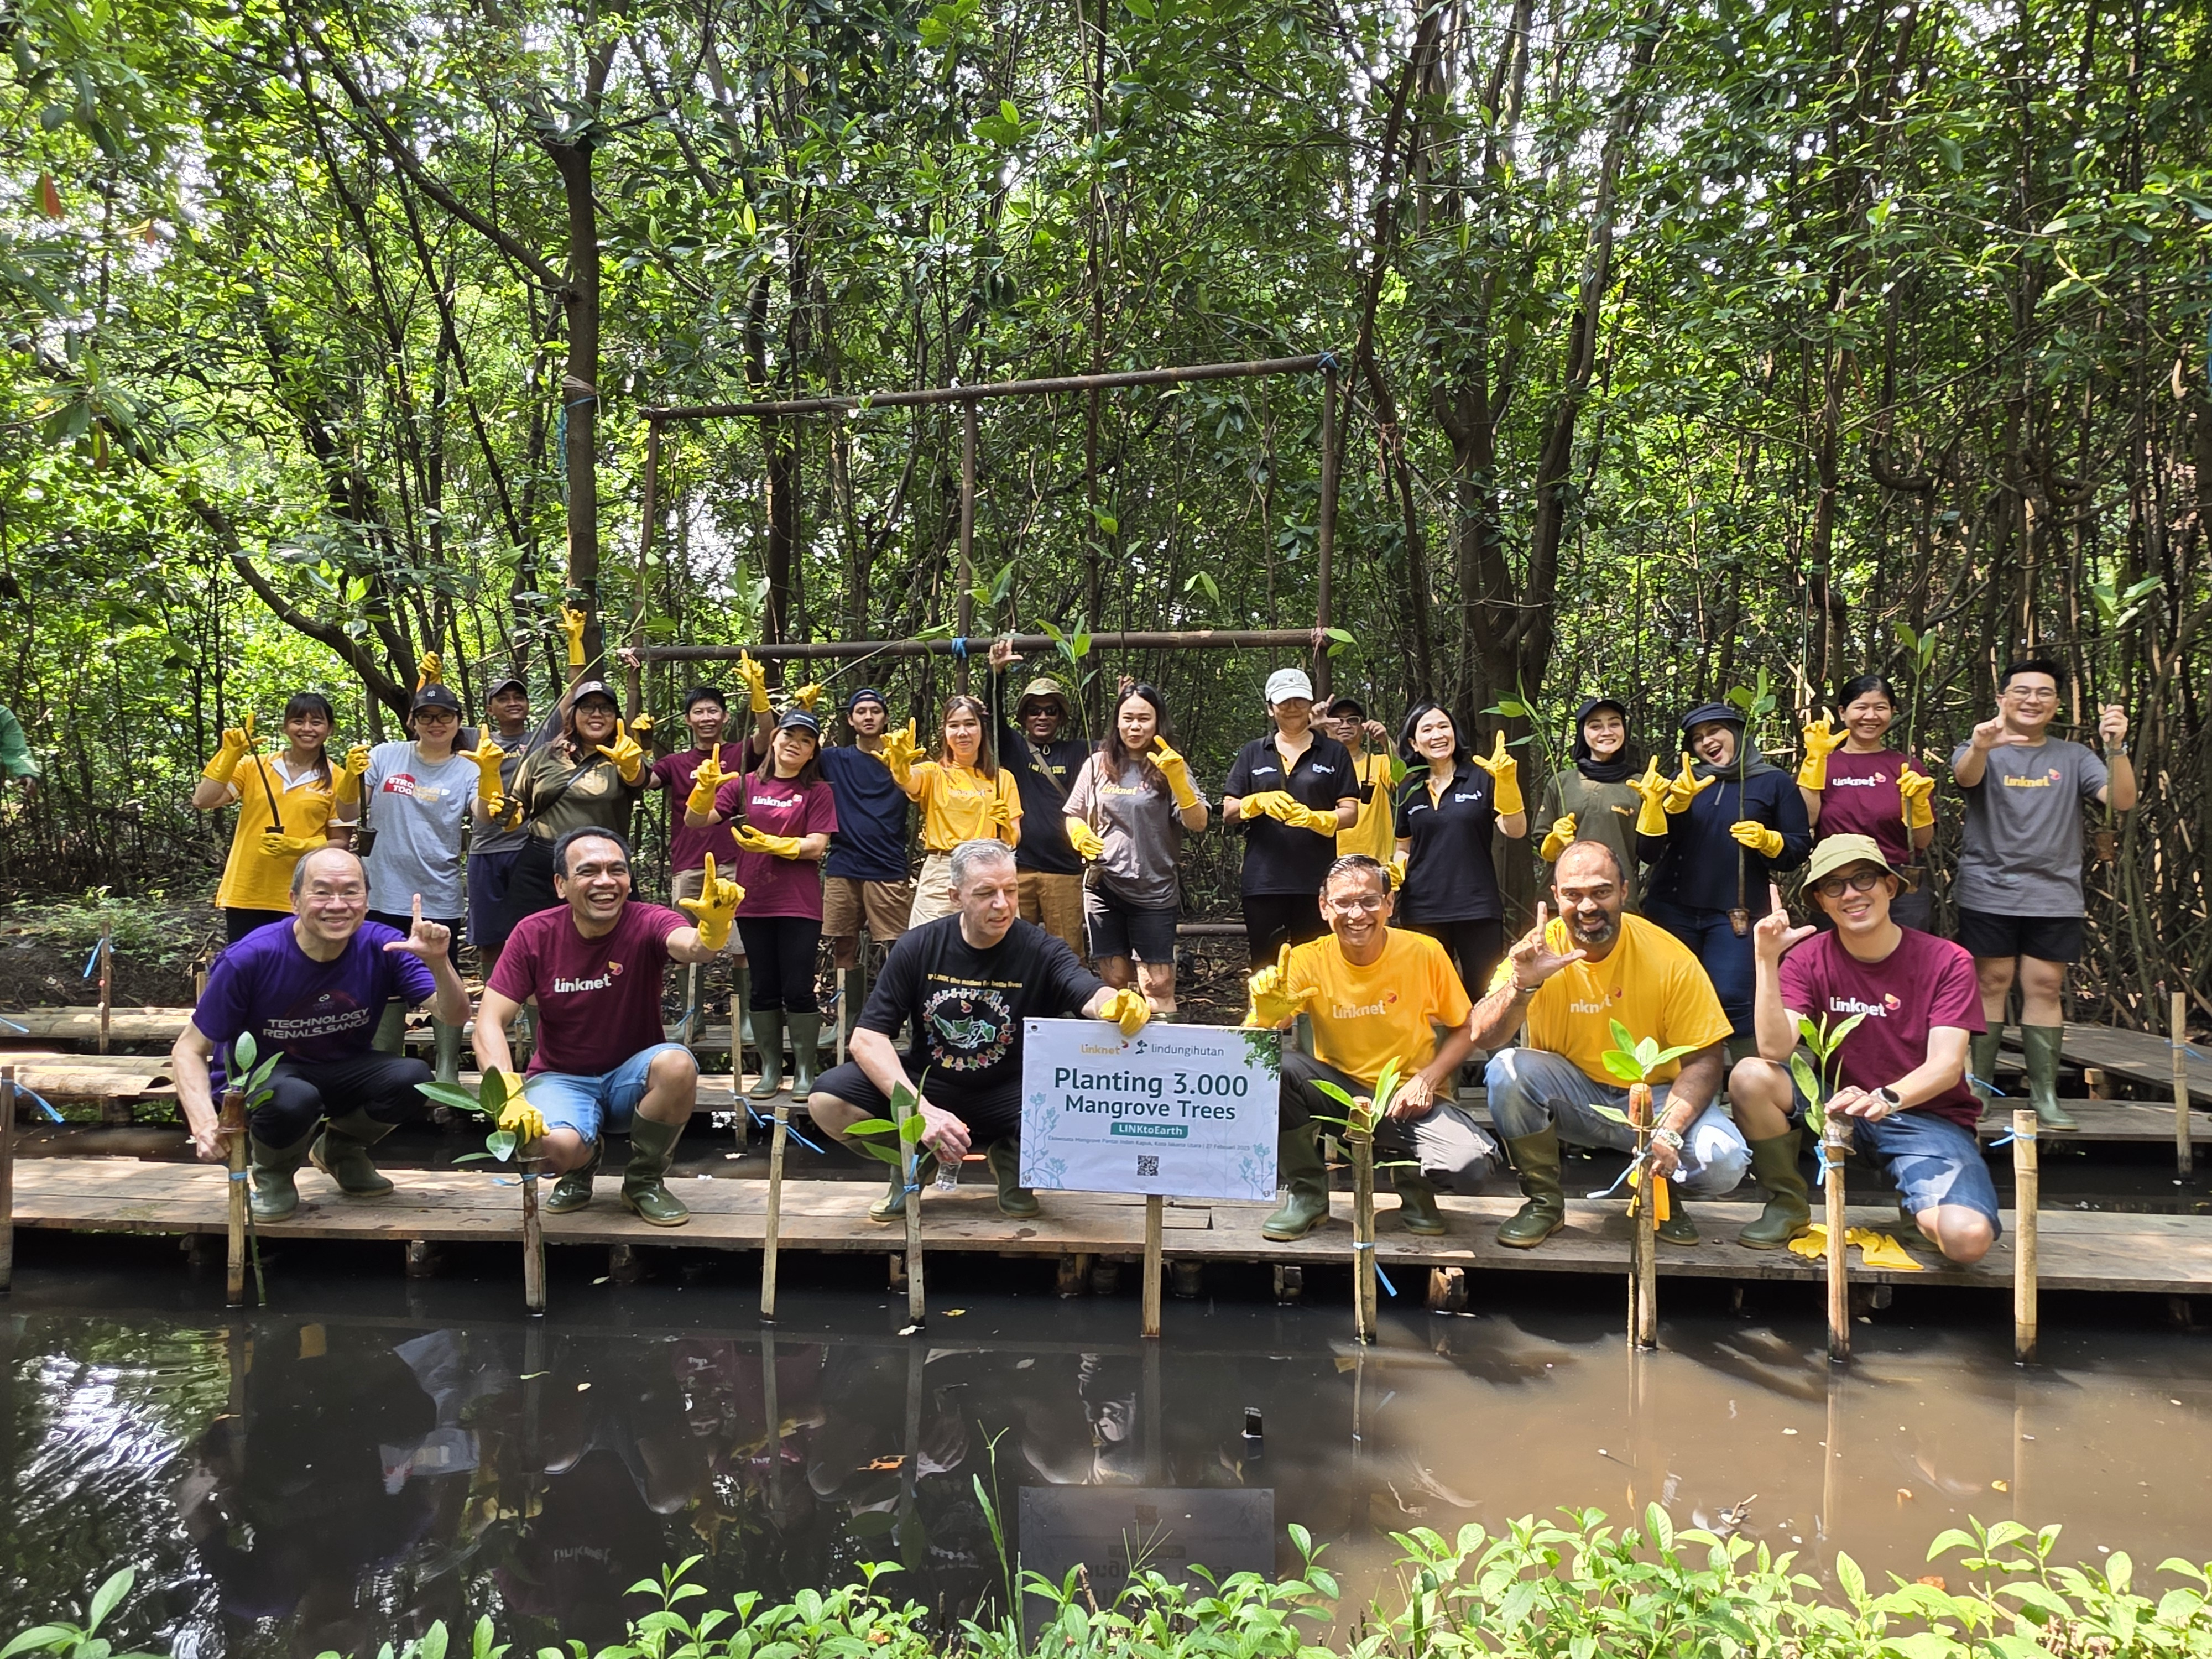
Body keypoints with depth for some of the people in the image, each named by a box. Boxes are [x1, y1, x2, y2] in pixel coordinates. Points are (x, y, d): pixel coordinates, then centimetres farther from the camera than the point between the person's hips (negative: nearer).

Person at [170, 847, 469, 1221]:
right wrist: (205, 1125, -30)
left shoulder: (381, 947, -16)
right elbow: (189, 1050, -13)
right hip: (262, 1078, -3)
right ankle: (271, 1172, -1)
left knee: (413, 1078, -27)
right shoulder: (250, 959, -22)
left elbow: (455, 1018, -20)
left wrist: (439, 963, -41)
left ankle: (340, 1151, 8)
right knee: (292, 1099, -39)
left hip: (344, 1072, 4)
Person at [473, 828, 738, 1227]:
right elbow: (490, 1023, -13)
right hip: (562, 1079, 0)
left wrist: (714, 926, -63)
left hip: (633, 1076, 1)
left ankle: (645, 1182, -5)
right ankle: (581, 1167, 9)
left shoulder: (646, 924, -15)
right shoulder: (533, 934, -11)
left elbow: (694, 947, -38)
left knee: (678, 1064, -33)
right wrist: (509, 1096, -30)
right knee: (558, 1145, -33)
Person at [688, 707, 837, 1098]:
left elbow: (816, 846, -7)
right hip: (753, 903, 3)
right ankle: (771, 1068, 19)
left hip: (799, 905, -3)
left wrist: (770, 844, -19)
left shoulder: (817, 792, 2)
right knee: (764, 989, 9)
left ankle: (805, 1070, 8)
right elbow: (697, 820, 2)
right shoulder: (747, 784, 7)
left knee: (798, 989, -3)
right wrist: (704, 789, -17)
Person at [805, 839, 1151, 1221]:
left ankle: (1012, 1159, 6)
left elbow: (1091, 996, -27)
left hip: (1009, 1093, -1)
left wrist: (1116, 1004, -55)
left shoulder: (1040, 950, -10)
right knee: (827, 1100, -24)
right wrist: (922, 1112, -27)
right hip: (927, 1085, 1)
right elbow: (867, 1038, -12)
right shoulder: (919, 946, -8)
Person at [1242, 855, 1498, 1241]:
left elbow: (1463, 1030, 2)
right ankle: (1307, 1193, -5)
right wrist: (1267, 1014, -41)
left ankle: (1413, 1181, 10)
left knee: (1471, 1162, -30)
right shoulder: (1309, 960, -10)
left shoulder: (1424, 953, -10)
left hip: (1411, 1099, -1)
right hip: (1338, 1089, 1)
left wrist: (1427, 1080, -15)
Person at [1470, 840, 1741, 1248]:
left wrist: (1668, 1133, -26)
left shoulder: (1670, 958, -14)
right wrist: (1522, 985, -40)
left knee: (1723, 1162, -27)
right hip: (1570, 1097, 1)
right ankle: (1544, 1202, -6)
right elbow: (1481, 1037, -21)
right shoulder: (1538, 950, -12)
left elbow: (1703, 1061, -11)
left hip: (1652, 1096, -1)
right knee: (1507, 1069, -28)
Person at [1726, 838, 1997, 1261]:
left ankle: (1918, 1205, 10)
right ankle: (1789, 1207, -4)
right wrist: (1767, 959, -26)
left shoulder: (1947, 961, -7)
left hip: (1930, 1118, -2)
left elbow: (1946, 1066, -18)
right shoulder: (1807, 959, -4)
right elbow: (1776, 1049, -19)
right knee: (1750, 1076, -27)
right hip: (1839, 1105, 2)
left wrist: (1886, 1099, -38)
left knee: (1968, 1237, -29)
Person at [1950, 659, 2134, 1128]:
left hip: (2055, 896, 2)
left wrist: (2117, 749, -23)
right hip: (1989, 892, -2)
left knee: (2045, 988, 2)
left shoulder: (2073, 758, 9)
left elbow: (2122, 800, -4)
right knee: (1991, 983, 1)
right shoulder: (1981, 751, 2)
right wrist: (1980, 747, -47)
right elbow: (1966, 777, -22)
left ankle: (2044, 1092, 6)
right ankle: (1978, 1085, 7)